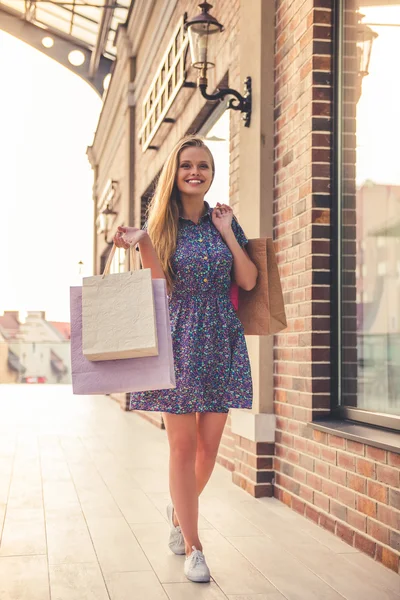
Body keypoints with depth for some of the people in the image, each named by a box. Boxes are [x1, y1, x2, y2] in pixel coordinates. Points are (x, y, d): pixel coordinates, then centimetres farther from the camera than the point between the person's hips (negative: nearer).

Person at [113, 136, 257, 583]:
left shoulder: (225, 221, 9)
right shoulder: (161, 223, 3)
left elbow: (248, 281, 3)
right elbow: (158, 286, -7)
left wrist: (227, 233, -4)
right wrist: (142, 242, -20)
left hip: (222, 342, 3)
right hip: (179, 341, -2)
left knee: (208, 446, 6)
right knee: (182, 445, -1)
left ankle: (179, 511, 34)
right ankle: (192, 547, 10)